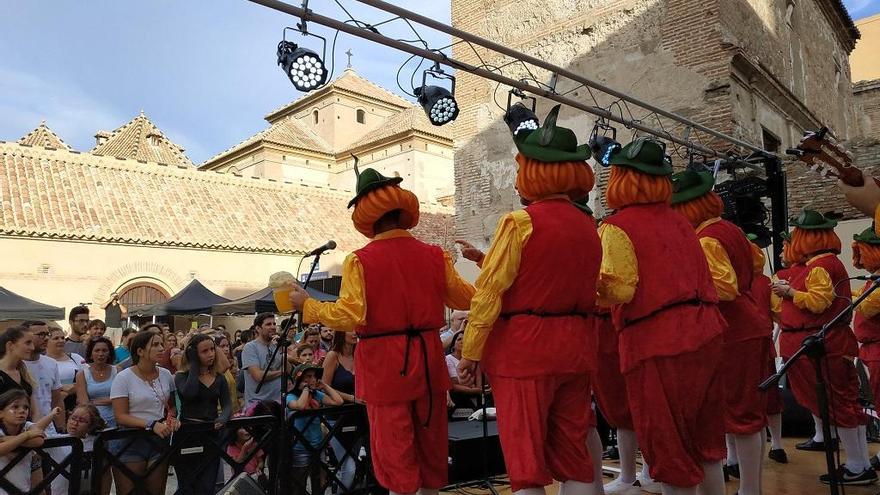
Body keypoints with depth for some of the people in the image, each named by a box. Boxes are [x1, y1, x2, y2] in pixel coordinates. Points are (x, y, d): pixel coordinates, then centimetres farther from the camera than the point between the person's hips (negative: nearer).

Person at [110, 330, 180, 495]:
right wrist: (152, 425, -22)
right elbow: (120, 416, -13)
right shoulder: (124, 378, -9)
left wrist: (172, 418, -4)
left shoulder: (166, 375, 5)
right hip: (131, 444, -4)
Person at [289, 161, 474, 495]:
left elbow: (350, 316, -17)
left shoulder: (361, 260, -11)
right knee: (430, 440, 18)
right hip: (428, 357, 4)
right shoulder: (435, 255, -1)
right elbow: (464, 299, 10)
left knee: (394, 445, 7)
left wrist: (307, 306, -2)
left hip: (385, 362, -4)